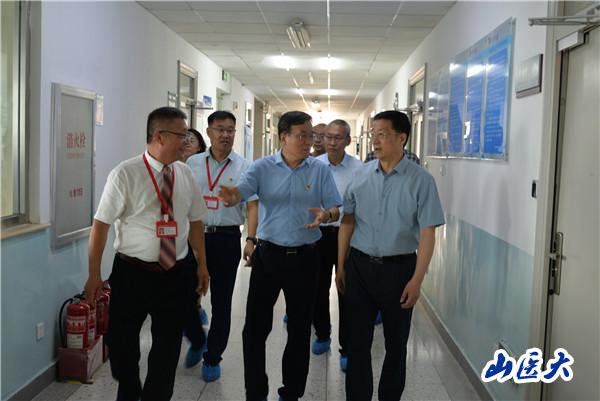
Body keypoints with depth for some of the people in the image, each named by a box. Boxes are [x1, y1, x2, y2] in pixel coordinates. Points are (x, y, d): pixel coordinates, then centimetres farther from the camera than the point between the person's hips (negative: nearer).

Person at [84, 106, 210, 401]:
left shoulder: (184, 173, 2)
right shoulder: (125, 174, -12)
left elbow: (195, 220, 9)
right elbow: (101, 224, -10)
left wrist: (201, 264, 9)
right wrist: (94, 274, -10)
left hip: (176, 274, 3)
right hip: (132, 273, -3)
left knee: (168, 345, 11)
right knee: (121, 342, 12)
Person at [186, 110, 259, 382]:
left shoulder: (244, 167, 0)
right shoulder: (193, 164, 7)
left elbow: (252, 205, -5)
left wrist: (251, 240, -16)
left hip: (226, 239, -2)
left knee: (221, 301, 7)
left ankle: (213, 358, 23)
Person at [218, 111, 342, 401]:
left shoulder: (320, 170, 0)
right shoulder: (263, 167, -2)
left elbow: (335, 209, 0)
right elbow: (239, 192, -15)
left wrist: (326, 215, -23)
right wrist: (231, 197, -39)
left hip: (304, 257, 1)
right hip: (268, 254, 0)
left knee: (300, 328, 11)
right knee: (255, 326, 4)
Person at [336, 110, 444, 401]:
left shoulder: (421, 180, -8)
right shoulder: (361, 175, 2)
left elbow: (427, 233, -9)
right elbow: (347, 222, 7)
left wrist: (417, 280, -13)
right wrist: (340, 267, 7)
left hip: (398, 268, -2)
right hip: (359, 266, 2)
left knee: (395, 342, 13)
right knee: (357, 340, 9)